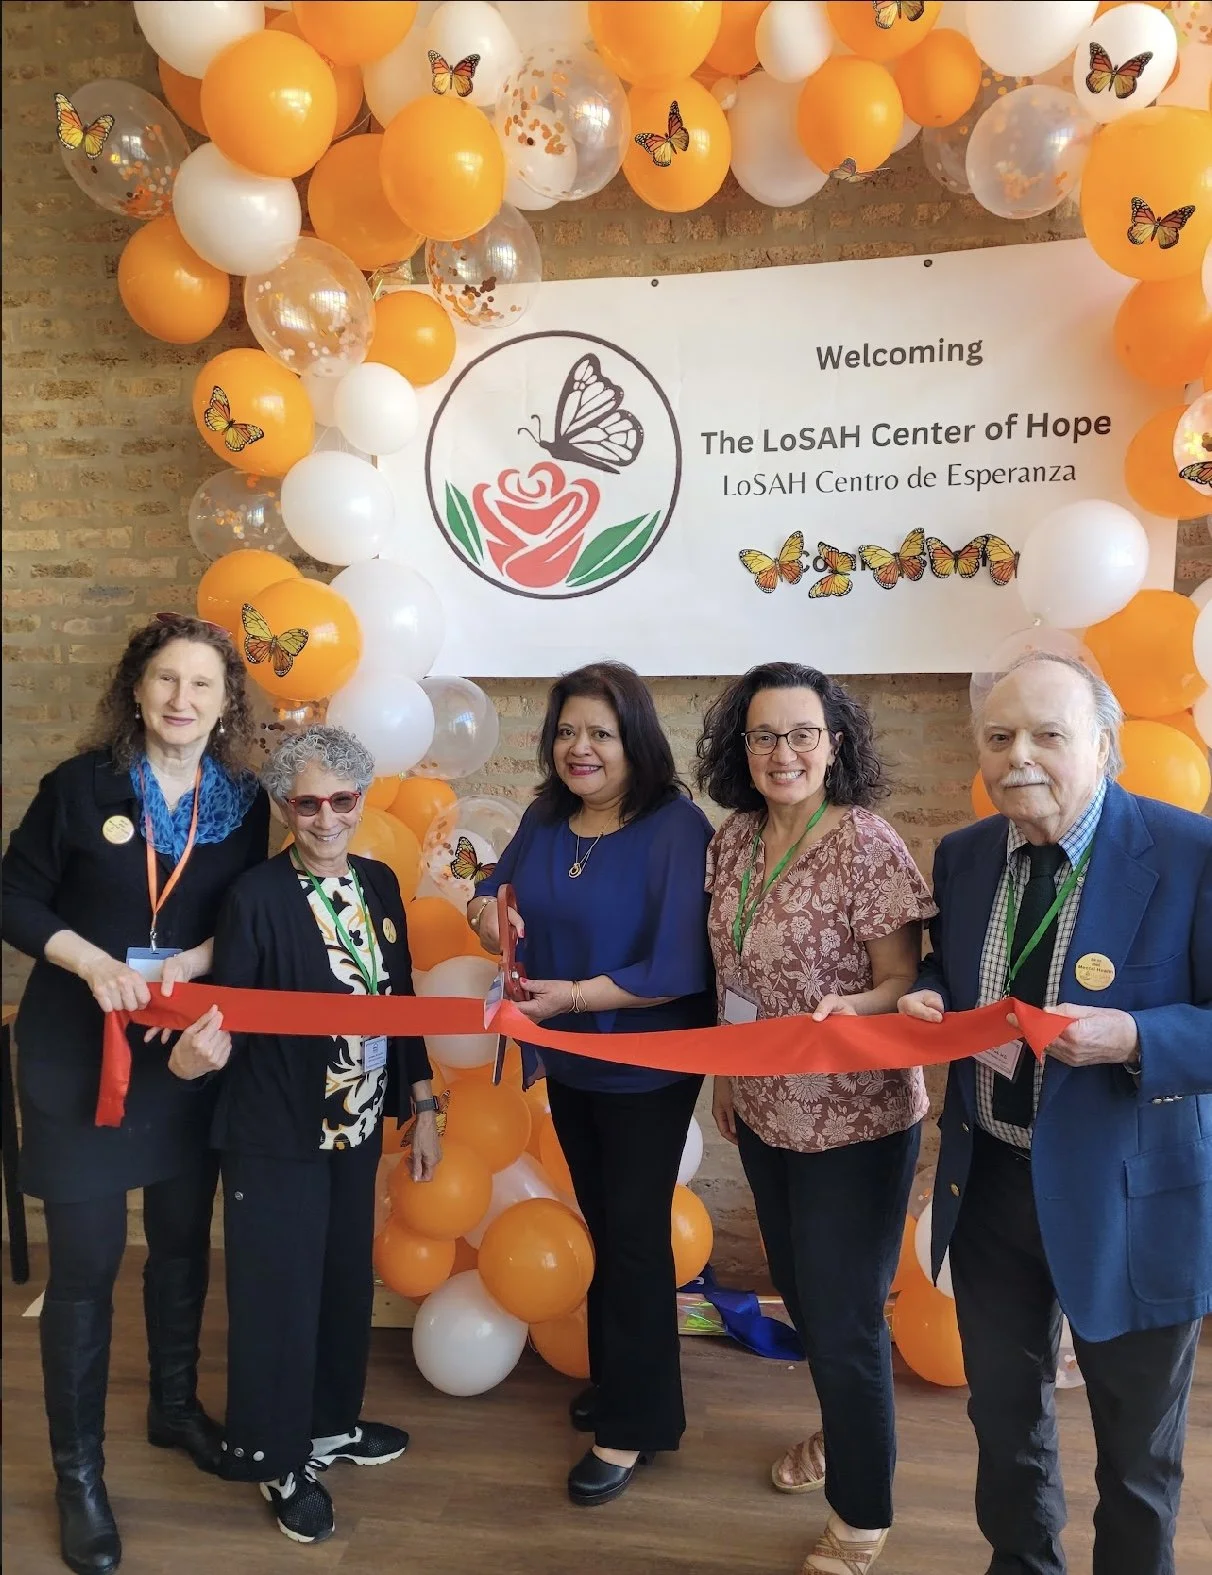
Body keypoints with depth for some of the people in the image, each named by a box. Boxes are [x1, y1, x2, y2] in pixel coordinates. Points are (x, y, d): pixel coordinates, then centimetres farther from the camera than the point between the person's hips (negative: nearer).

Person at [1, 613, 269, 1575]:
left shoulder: (245, 802, -1)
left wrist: (195, 963, -16)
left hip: (191, 1050, 3)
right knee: (86, 1260, 3)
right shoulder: (81, 784, -9)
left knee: (184, 1239, 16)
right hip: (77, 1051, -3)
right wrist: (92, 962, -20)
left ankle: (176, 1406, 40)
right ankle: (78, 1470, 21)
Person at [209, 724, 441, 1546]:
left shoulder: (379, 883, 1)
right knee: (280, 1291, 8)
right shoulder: (257, 894, -16)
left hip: (359, 1124, 6)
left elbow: (400, 1001, 7)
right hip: (277, 1132, -6)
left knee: (347, 1278, 19)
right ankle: (282, 1461, 29)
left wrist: (423, 1106, 9)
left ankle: (332, 1422, 42)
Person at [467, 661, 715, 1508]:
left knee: (635, 1235, 7)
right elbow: (496, 895, 10)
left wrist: (569, 996, -30)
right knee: (602, 1226, 22)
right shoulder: (545, 819, -1)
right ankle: (616, 1378, 43)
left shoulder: (676, 827, -22)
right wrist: (486, 910, -13)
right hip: (568, 1061, 7)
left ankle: (633, 1421, 25)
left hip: (647, 1068, -6)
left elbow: (678, 968, -26)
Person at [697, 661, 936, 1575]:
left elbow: (906, 985, -17)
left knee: (844, 1319, 7)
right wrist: (726, 1074, 13)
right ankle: (842, 1431, 52)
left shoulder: (869, 847, -20)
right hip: (765, 1112, 7)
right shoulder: (735, 839, -1)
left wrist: (847, 1008, -36)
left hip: (854, 1122, -6)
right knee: (799, 1292, 24)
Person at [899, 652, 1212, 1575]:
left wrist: (1132, 1038, -32)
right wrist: (930, 1004, -8)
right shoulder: (963, 856, 0)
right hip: (989, 1184, 5)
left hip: (1126, 1195, -5)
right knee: (1003, 1409, 25)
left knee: (1136, 1442, 19)